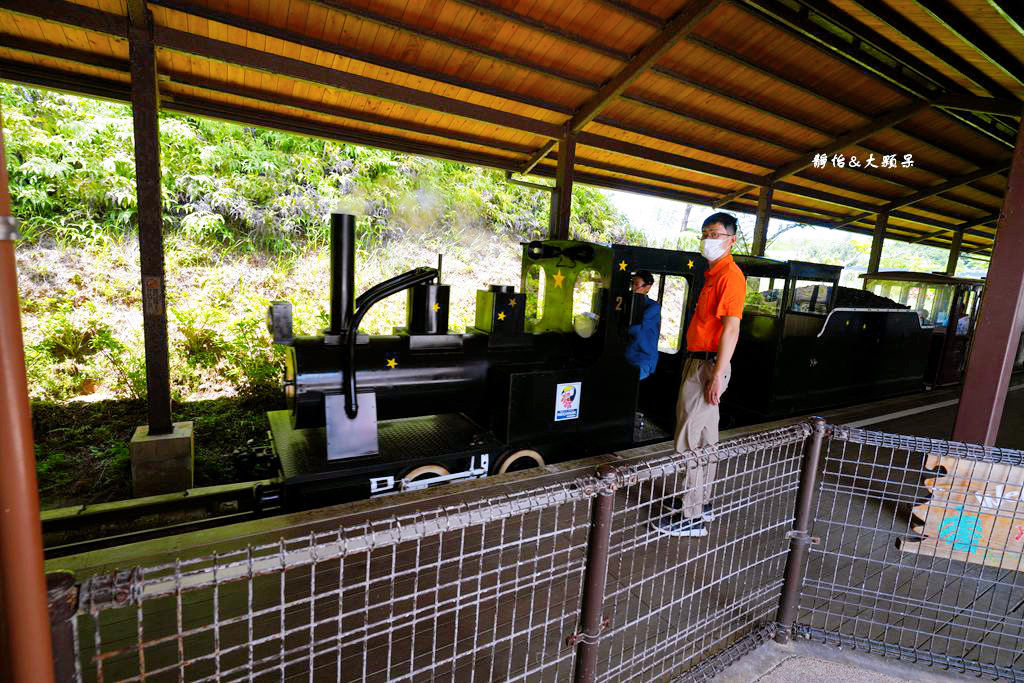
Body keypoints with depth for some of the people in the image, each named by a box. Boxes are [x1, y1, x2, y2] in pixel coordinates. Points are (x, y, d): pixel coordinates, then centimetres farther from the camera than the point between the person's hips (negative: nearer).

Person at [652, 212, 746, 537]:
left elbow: (731, 328, -22)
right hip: (699, 362, 11)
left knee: (691, 440, -6)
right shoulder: (713, 274, 17)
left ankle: (691, 518, 4)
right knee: (704, 437, 18)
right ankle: (700, 501, 33)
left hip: (709, 365, -11)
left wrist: (718, 375, -25)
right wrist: (711, 371, 21)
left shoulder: (730, 274, -14)